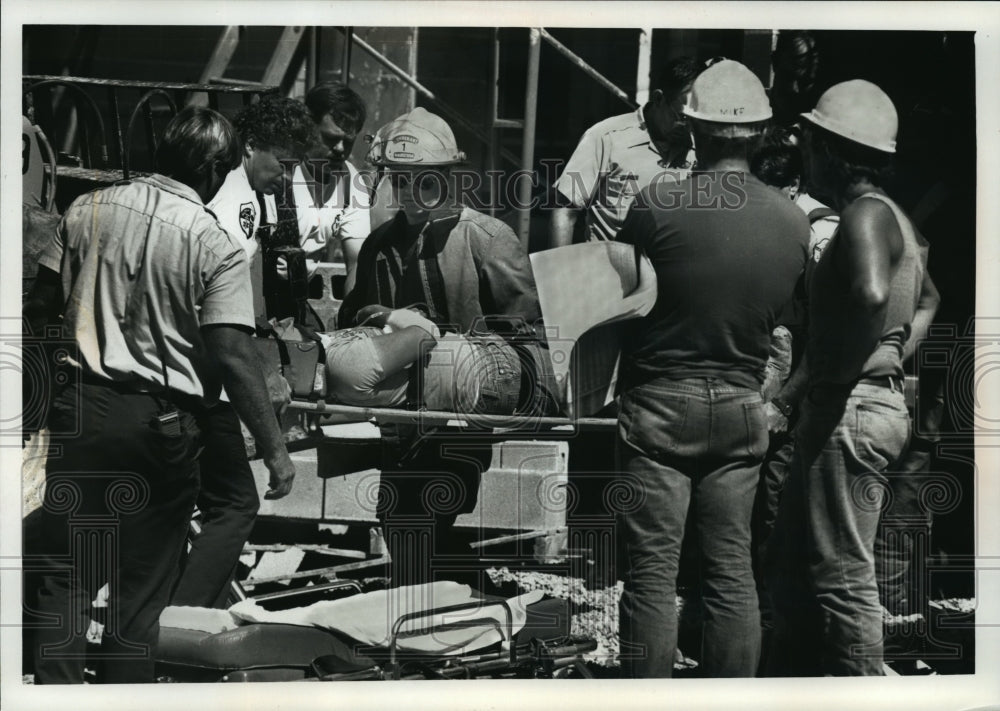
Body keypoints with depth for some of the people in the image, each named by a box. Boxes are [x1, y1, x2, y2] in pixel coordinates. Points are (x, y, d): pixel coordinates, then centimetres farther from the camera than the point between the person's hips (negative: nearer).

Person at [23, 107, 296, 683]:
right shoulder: (218, 248, -9)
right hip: (162, 424, -3)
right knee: (142, 587, 9)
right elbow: (233, 356, -16)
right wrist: (275, 448, -13)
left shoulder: (89, 210, 3)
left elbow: (45, 303, 7)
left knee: (69, 574, 9)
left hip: (83, 409, 3)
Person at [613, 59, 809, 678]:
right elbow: (781, 313, 8)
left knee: (652, 574, 0)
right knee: (732, 571, 10)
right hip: (743, 407, 4)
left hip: (661, 402, -4)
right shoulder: (795, 222, -1)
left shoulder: (657, 206, -14)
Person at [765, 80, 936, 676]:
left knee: (843, 577, -4)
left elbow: (872, 294, -35)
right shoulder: (894, 219, 17)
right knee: (792, 563, 18)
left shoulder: (866, 214, -15)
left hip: (850, 410, -10)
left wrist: (841, 372, -23)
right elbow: (925, 306, 29)